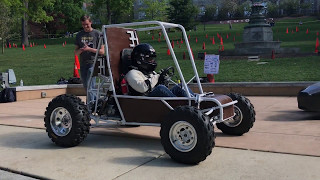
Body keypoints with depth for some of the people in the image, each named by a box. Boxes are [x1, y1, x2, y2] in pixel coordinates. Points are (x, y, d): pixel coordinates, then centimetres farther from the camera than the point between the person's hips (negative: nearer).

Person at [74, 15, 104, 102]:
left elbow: (102, 51, -2)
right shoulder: (79, 35, 15)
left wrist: (89, 49, -13)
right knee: (86, 87, 10)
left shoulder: (97, 34, 1)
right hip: (83, 64, 6)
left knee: (90, 86, -15)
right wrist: (80, 50, -7)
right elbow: (76, 52, 16)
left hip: (93, 63, -6)